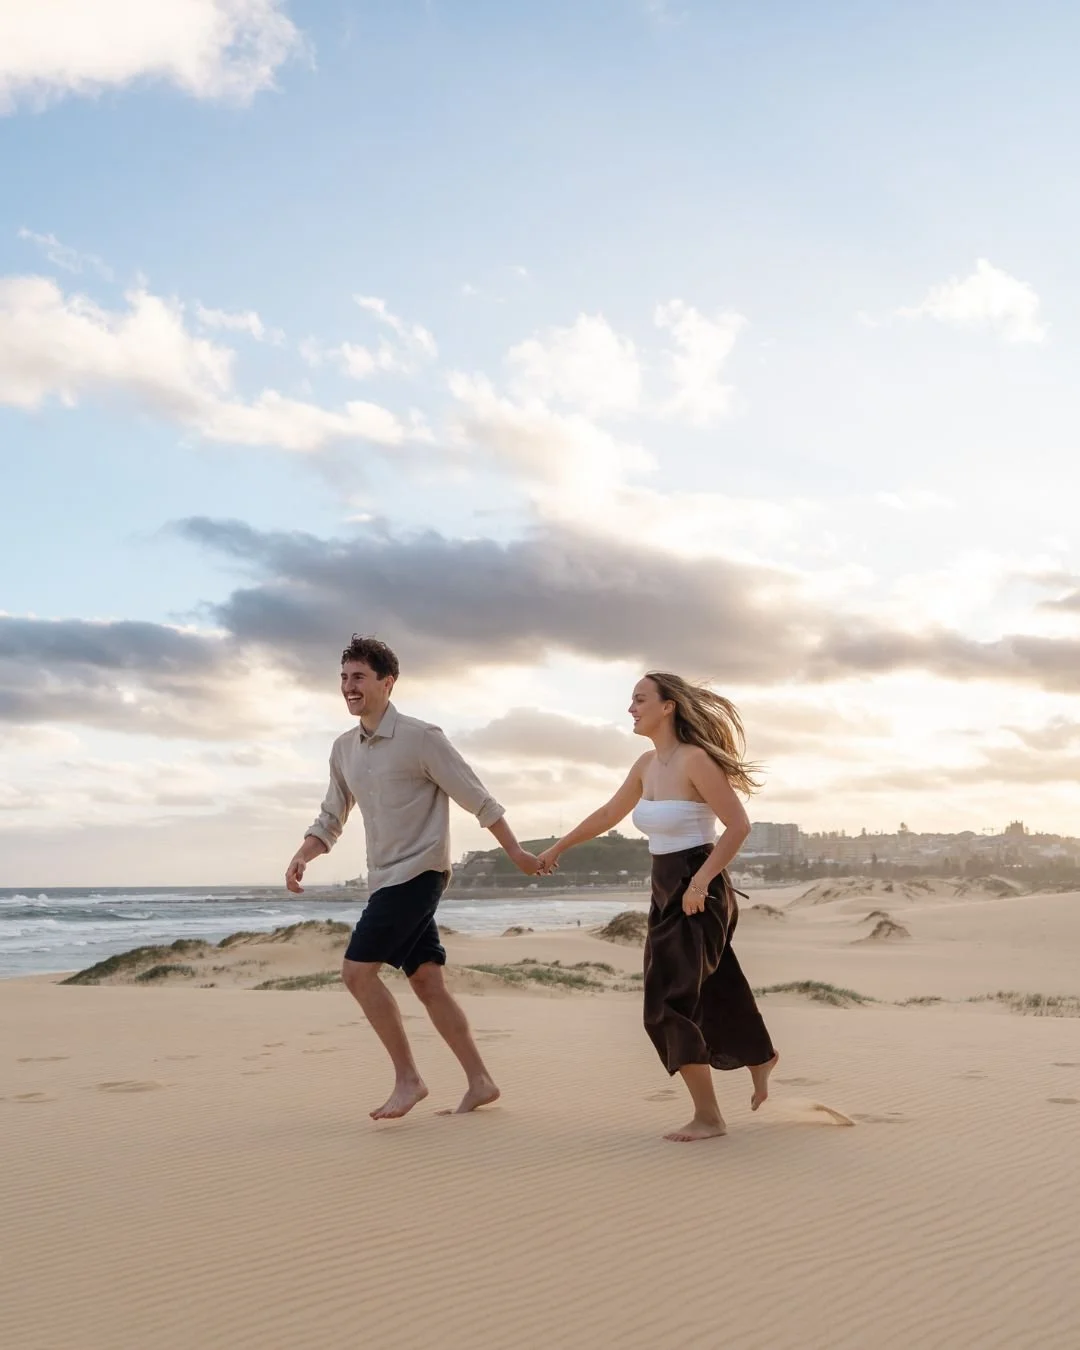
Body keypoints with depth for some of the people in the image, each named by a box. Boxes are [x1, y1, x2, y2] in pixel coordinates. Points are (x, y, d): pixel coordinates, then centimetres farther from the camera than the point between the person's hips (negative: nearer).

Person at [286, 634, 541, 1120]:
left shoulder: (420, 737, -12)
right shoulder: (344, 749, 10)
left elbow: (476, 797, -8)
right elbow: (331, 818, 17)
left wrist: (515, 852, -6)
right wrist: (300, 857, 0)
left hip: (417, 872, -8)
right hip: (385, 878, 8)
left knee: (357, 970, -13)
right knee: (427, 981, 8)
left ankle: (407, 1078, -2)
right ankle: (480, 1082, 17)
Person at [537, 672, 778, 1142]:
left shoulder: (696, 760, -17)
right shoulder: (647, 763, 8)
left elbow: (738, 825, -20)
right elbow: (609, 814, 22)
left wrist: (700, 882, -23)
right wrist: (559, 847, 28)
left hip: (699, 895, -8)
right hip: (666, 894, 8)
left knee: (672, 1005, -8)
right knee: (710, 995, 18)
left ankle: (708, 1117, 5)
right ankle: (760, 1058, 43)